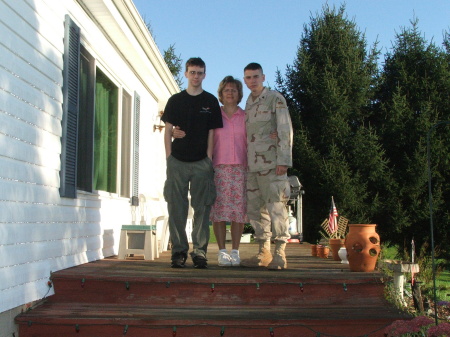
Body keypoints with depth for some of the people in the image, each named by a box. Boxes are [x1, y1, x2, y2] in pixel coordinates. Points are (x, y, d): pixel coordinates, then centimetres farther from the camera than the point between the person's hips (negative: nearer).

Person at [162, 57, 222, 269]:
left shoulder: (210, 101, 9)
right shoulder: (175, 100, 10)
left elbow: (212, 132, 7)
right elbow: (168, 130, 9)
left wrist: (209, 159, -1)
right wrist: (169, 157, -1)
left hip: (201, 163, 0)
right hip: (177, 162, 1)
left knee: (202, 208, 0)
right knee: (176, 209, 0)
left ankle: (199, 251, 5)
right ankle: (179, 251, 7)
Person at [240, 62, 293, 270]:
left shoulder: (275, 99, -1)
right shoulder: (248, 104, 20)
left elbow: (285, 130, -8)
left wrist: (284, 160, -16)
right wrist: (244, 162, 16)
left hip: (271, 163, -7)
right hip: (252, 165, 7)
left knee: (275, 207, -9)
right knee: (255, 209, 6)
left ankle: (279, 254, -4)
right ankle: (263, 253, 13)